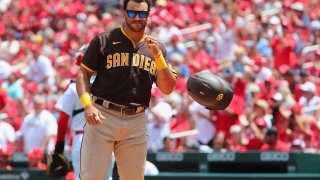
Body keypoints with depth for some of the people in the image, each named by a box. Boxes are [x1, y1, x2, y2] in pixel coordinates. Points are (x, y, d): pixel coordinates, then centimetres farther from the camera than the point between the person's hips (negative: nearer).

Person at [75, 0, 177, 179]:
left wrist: (157, 55, -7)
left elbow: (167, 89, 6)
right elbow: (83, 73, 2)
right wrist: (88, 105, -14)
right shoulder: (104, 40, 3)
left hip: (137, 121, 3)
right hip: (102, 117, -3)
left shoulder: (158, 48, 12)